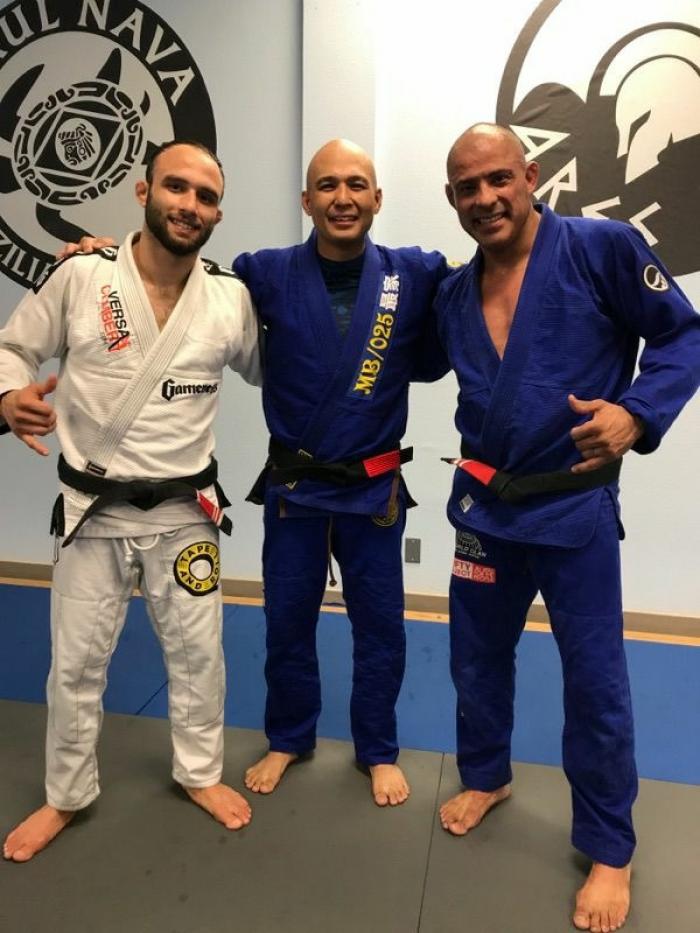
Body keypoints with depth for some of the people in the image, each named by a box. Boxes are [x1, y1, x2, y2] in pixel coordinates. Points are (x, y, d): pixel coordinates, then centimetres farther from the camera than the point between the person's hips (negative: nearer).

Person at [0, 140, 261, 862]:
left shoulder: (231, 296, -4)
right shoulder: (81, 275, -9)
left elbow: (264, 370, 13)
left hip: (185, 511, 1)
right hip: (93, 510, -1)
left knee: (197, 653, 15)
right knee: (75, 663, 13)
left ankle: (199, 772, 41)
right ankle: (66, 795, 38)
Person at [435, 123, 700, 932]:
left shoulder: (602, 248, -10)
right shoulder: (452, 295, 5)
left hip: (574, 505, -4)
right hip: (482, 503, 5)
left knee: (594, 681, 7)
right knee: (477, 655, 18)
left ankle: (608, 849, 30)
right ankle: (485, 777, 46)